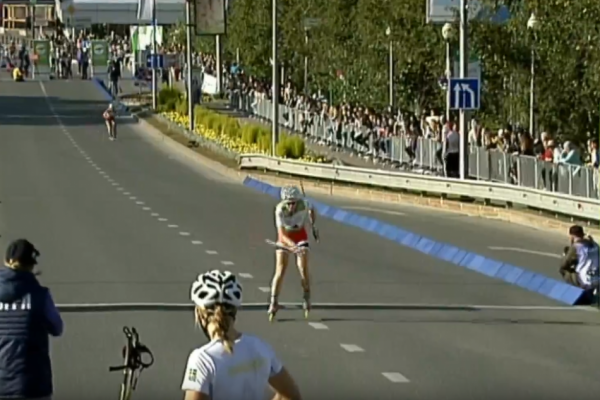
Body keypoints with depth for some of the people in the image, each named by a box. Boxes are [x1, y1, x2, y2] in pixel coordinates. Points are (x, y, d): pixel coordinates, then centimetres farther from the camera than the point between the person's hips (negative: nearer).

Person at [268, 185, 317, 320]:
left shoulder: (303, 204, -27)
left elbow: (311, 209, 0)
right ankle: (273, 302, 1)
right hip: (285, 238, -1)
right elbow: (282, 234, -37)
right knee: (280, 271, -8)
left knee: (303, 270, -7)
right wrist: (294, 247, -51)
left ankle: (307, 299, 14)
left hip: (300, 236, 1)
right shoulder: (280, 210, -34)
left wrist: (313, 225, 8)